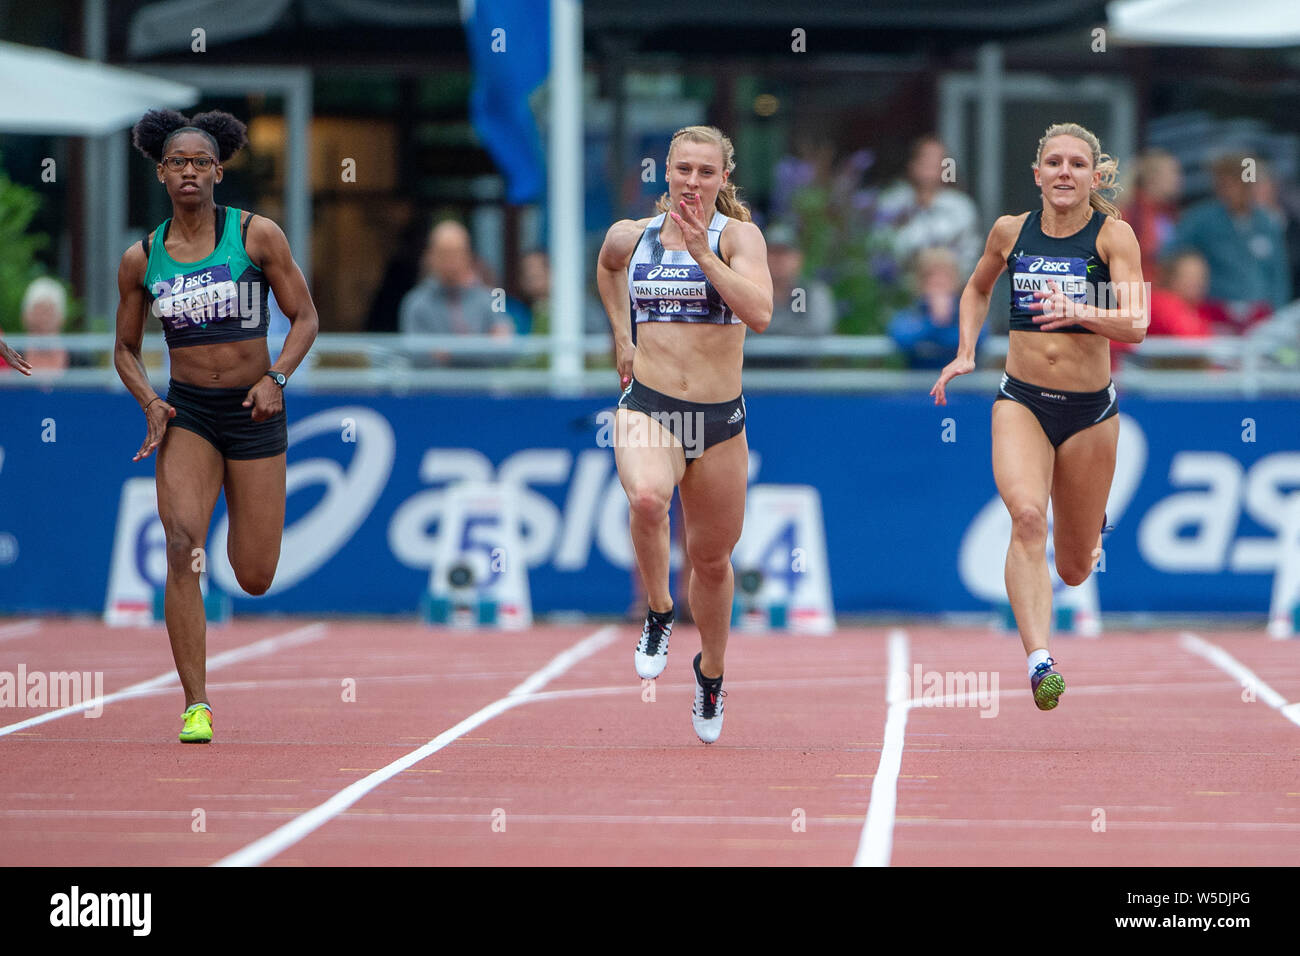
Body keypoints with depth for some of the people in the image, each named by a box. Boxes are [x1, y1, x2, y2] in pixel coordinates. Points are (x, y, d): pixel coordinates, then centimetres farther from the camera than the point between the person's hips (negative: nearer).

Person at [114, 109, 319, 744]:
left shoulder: (257, 235, -4)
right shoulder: (141, 259, 2)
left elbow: (305, 317, 1)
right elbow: (125, 349, 13)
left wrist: (277, 378, -16)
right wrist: (149, 401, -6)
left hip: (254, 412, -1)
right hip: (185, 412, 1)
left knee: (254, 579, 3)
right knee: (183, 546, -23)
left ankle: (247, 536, 44)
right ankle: (196, 705, -19)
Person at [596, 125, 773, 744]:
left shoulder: (738, 235, -5)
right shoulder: (630, 236, 4)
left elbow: (760, 314, -21)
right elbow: (607, 267, 30)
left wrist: (702, 251, -25)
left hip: (721, 418, 0)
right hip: (648, 408, 0)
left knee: (712, 557, 13)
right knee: (647, 499, -34)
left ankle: (711, 670, 39)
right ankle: (658, 613, -8)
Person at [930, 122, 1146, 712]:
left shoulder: (1113, 235, -8)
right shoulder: (1010, 232, 2)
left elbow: (1137, 325, -19)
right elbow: (977, 290, 23)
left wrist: (1080, 313, -36)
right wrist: (965, 353, 11)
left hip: (1090, 409, -1)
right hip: (1021, 402, 1)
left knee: (1074, 570, 13)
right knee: (1027, 516, -29)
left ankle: (1090, 527, 52)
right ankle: (1039, 659, -36)